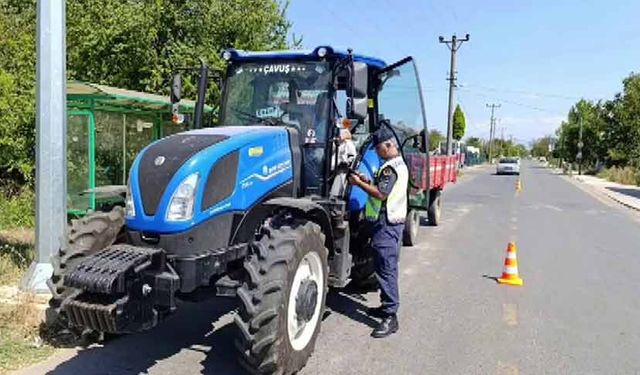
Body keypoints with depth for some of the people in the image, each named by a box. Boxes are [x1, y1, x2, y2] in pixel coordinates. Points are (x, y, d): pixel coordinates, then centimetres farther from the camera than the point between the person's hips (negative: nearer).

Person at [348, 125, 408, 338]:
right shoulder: (400, 164, 17)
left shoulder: (390, 167, -16)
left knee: (386, 269, -10)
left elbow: (381, 194, -24)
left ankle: (390, 317, -8)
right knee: (387, 268, 17)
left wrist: (359, 183, -14)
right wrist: (367, 180, 9)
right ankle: (387, 306, 28)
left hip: (386, 224, -11)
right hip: (393, 221, 11)